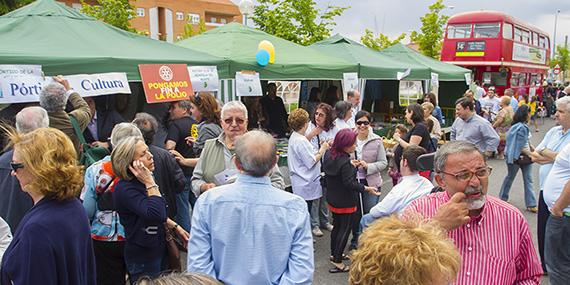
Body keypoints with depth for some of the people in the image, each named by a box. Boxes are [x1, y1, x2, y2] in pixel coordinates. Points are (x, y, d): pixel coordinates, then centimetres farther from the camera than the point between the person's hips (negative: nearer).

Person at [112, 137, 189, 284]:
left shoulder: (143, 181, 3)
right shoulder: (124, 189, -24)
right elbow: (155, 213, -36)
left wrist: (176, 227, 11)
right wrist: (150, 183, -29)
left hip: (157, 249, 9)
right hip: (142, 259, -9)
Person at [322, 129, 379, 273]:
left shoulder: (329, 154, -2)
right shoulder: (345, 162, -28)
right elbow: (350, 183, -29)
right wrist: (367, 188, -28)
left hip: (332, 199, 9)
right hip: (345, 203, -9)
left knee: (336, 226, 23)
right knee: (345, 230, 3)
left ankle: (334, 253, 38)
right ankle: (337, 262, 8)